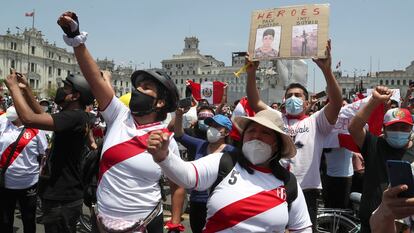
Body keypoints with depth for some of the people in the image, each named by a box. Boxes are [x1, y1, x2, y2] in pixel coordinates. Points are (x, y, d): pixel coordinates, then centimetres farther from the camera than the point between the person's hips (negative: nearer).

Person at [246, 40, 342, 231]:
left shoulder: (316, 122, 4)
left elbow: (336, 102, -11)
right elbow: (254, 102, 0)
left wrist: (326, 69, -24)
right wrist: (251, 72, -13)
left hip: (306, 191, -2)